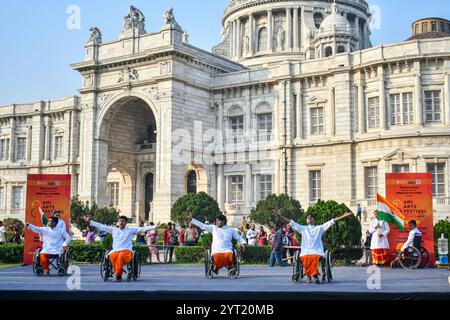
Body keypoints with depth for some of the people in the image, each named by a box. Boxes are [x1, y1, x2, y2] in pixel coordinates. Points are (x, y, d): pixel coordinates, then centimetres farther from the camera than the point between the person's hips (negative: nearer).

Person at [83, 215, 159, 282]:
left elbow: (143, 229, 6)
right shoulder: (113, 230, 20)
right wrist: (89, 221, 17)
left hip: (126, 251, -2)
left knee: (121, 256, -38)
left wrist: (155, 227, -4)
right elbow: (101, 226, 21)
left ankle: (117, 274, -28)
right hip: (115, 251, 2)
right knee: (112, 257, -35)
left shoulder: (131, 230, 13)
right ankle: (119, 275, -21)